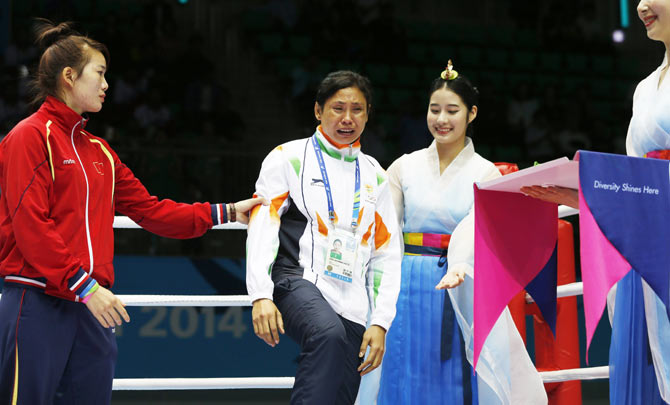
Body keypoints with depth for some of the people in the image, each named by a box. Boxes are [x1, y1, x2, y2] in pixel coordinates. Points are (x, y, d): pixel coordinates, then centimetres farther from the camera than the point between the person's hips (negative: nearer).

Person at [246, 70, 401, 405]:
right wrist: (261, 295, -16)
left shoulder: (375, 175, 19)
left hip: (352, 308, 5)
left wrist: (381, 322, 6)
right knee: (328, 333, -37)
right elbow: (261, 227, -2)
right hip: (297, 282, -4)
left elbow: (387, 254, 17)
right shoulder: (288, 158, 7)